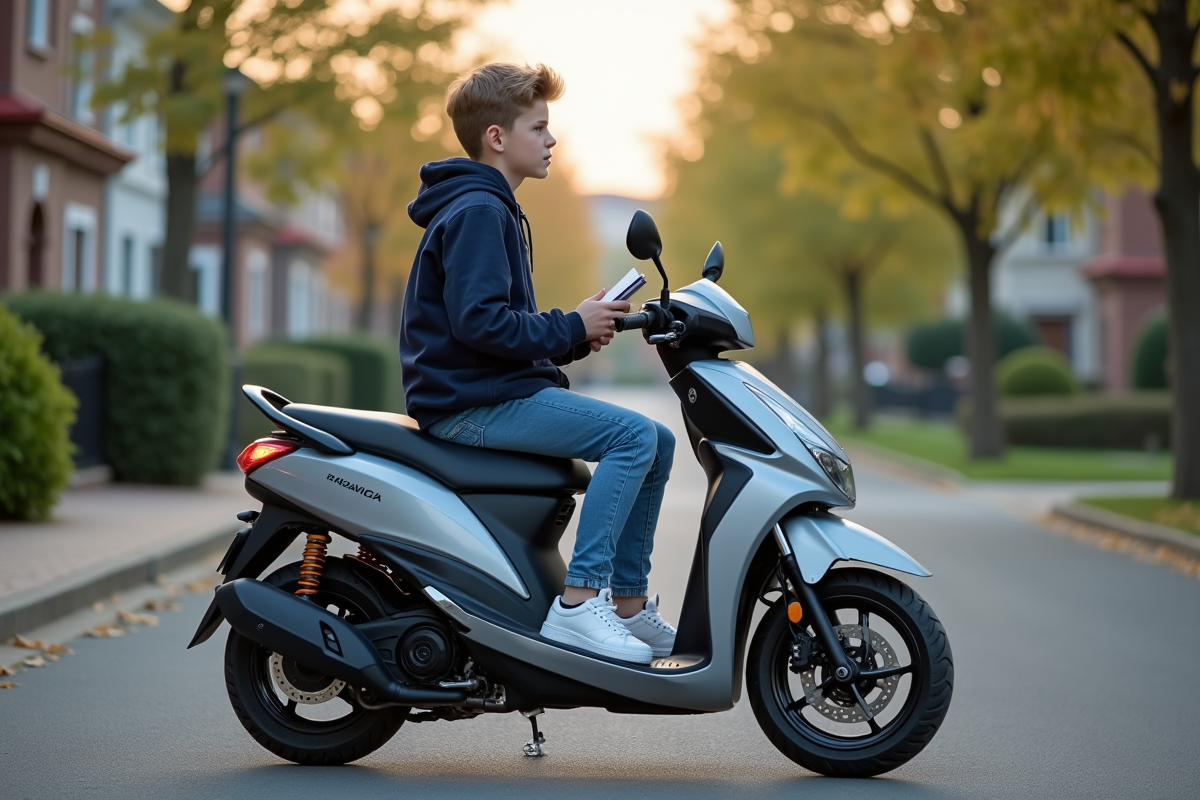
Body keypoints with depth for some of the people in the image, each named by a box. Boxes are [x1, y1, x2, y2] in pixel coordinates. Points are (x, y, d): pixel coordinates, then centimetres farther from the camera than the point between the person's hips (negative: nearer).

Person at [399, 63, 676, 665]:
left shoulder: (493, 209, 21)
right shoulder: (476, 210, -12)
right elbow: (477, 320, -24)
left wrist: (578, 334, 8)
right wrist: (570, 330, -14)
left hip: (495, 394, 11)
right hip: (471, 403, -11)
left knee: (656, 443, 8)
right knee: (634, 435, -22)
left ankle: (629, 603, 9)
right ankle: (579, 601, -23)